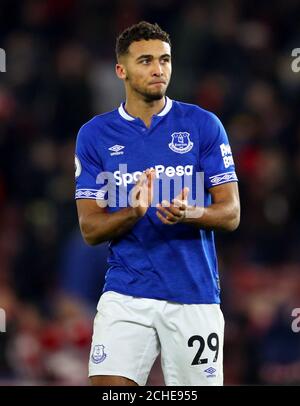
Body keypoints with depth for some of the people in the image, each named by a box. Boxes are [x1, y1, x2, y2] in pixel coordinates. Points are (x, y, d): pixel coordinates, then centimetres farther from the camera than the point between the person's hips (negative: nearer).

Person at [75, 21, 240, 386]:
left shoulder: (204, 125, 2)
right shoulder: (94, 134, 4)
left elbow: (231, 214, 0)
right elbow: (90, 229, 2)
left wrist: (189, 214, -22)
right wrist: (133, 212, -19)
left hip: (195, 293, 0)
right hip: (125, 296, 0)